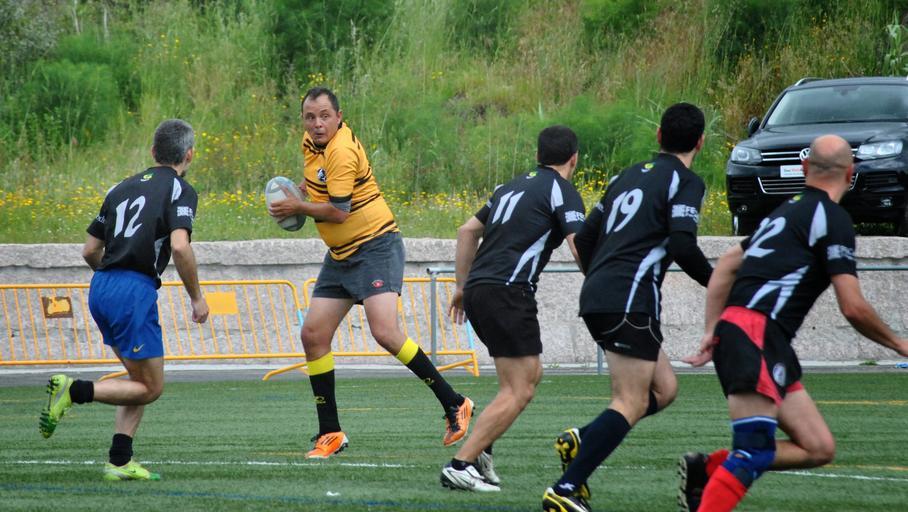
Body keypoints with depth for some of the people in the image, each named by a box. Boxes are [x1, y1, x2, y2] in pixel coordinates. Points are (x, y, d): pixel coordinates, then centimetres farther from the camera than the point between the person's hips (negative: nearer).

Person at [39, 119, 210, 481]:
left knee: (142, 380, 18)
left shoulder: (123, 188, 17)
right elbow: (180, 247, -18)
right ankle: (73, 391, -15)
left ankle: (120, 462, 8)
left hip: (100, 288, 8)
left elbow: (90, 251, 18)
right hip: (134, 292, -8)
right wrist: (197, 298, -7)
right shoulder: (179, 190, -3)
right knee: (150, 388, 2)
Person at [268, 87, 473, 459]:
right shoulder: (311, 143, 7)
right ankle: (330, 433, 8)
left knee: (385, 332, -23)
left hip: (375, 247, -9)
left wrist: (298, 207, -7)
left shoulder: (342, 152, -21)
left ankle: (453, 404, -11)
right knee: (313, 334, 1)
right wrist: (305, 189, 8)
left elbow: (338, 211, -23)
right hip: (340, 256, 9)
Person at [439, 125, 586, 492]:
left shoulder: (515, 186, 22)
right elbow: (580, 245, -15)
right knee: (517, 391, -8)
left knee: (532, 373, 20)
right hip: (508, 293, -9)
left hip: (478, 289, 9)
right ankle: (460, 465, -16)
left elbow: (468, 231, 25)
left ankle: (480, 452, 13)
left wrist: (462, 285, 27)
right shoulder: (562, 191, -2)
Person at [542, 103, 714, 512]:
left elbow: (584, 239, 22)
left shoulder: (630, 175, 20)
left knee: (663, 388, 15)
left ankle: (580, 442, 2)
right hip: (630, 300, -8)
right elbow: (683, 247, -16)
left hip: (596, 296, 8)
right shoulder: (686, 182, -3)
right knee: (631, 404, -10)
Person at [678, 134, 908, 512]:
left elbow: (726, 265, 26)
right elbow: (853, 307, -8)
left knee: (819, 449, 6)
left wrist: (712, 330, 20)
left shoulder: (788, 211, 24)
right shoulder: (833, 219, -4)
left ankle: (704, 469, 5)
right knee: (754, 452, -19)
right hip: (755, 335, -9)